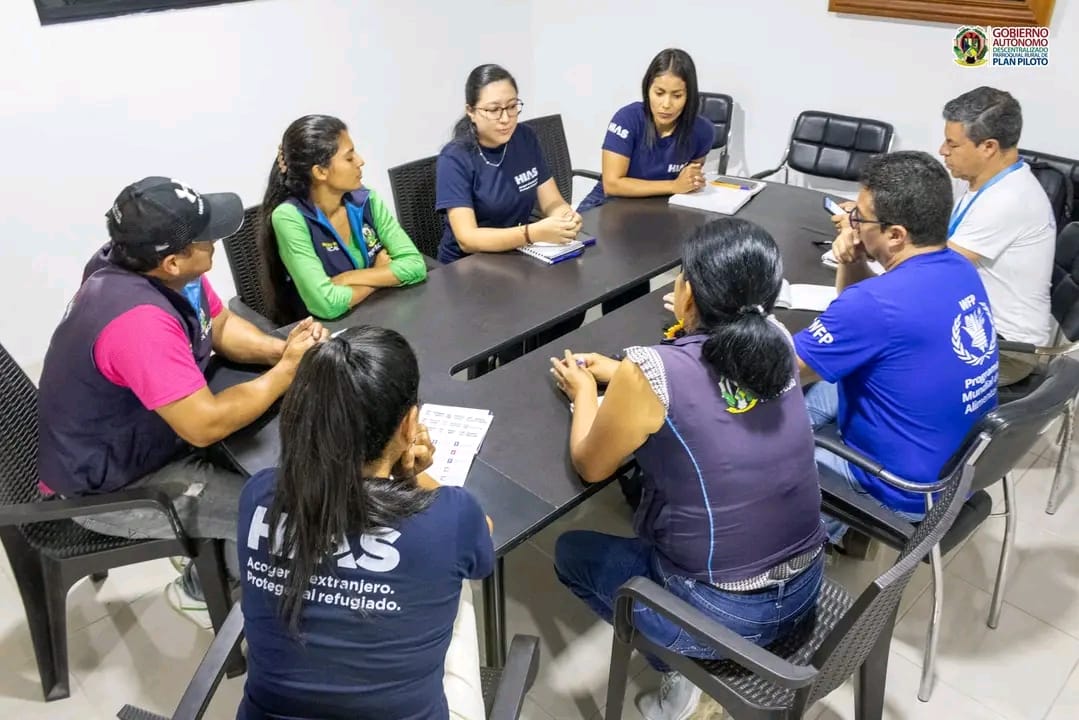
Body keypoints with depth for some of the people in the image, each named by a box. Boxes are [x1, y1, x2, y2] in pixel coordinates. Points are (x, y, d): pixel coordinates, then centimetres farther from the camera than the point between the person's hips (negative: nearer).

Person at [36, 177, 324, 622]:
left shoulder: (153, 267, -9)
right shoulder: (139, 320, -38)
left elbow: (221, 325, 4)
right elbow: (206, 425, -36)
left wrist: (282, 349, -15)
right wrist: (287, 370, -25)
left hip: (138, 438, 9)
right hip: (107, 484, -9)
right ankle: (203, 590, 17)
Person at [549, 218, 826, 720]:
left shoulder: (650, 372, -23)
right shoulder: (778, 343, -6)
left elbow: (590, 467, -5)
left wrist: (584, 392, 11)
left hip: (722, 615, -5)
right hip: (805, 588, 6)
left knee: (573, 551, 20)